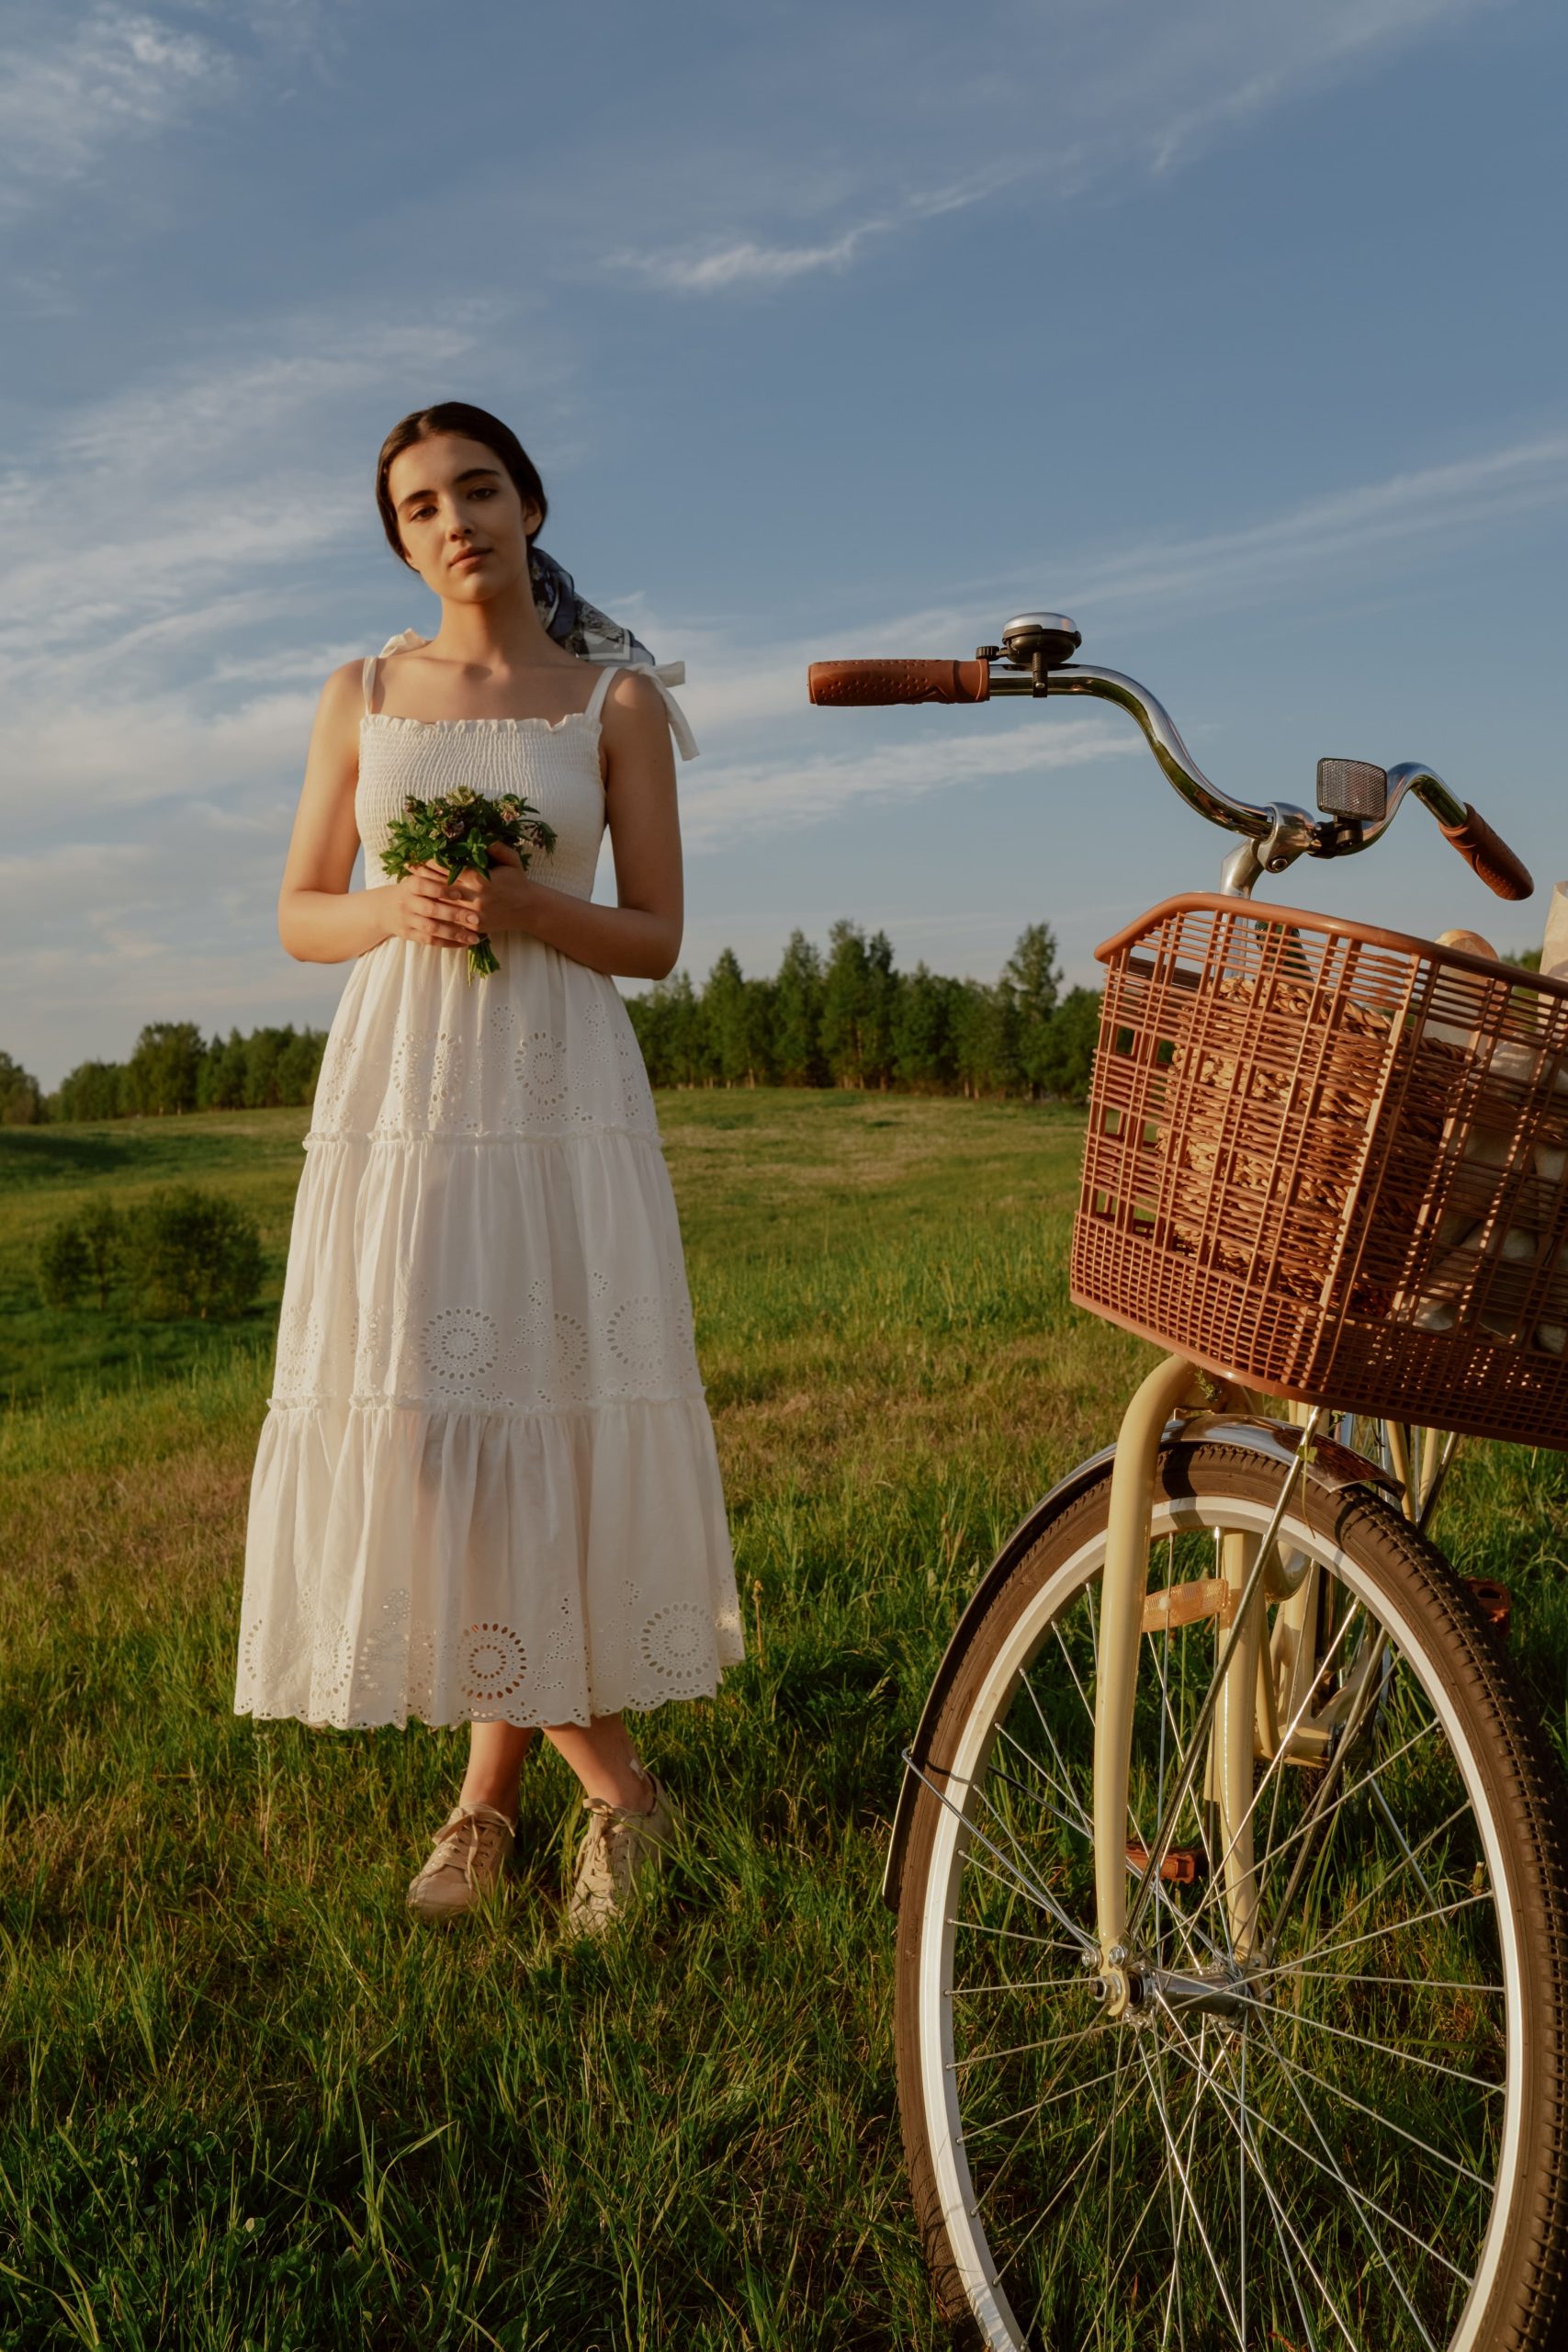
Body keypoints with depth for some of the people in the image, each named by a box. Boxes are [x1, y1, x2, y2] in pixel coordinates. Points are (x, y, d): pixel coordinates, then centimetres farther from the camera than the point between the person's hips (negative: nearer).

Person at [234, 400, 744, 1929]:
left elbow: (656, 939, 5)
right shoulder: (360, 695, 12)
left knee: (539, 1416, -6)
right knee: (416, 1420, -3)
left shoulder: (617, 698, 7)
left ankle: (490, 1789, 14)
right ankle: (616, 1784, 13)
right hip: (395, 1084, 2)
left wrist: (525, 907, -14)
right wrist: (398, 911, -9)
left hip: (559, 1088, -2)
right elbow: (297, 918, 12)